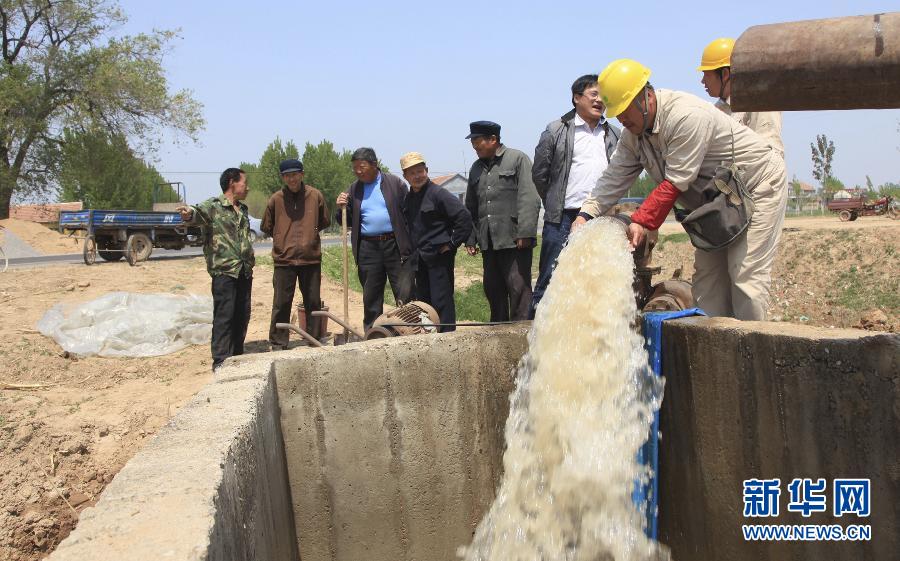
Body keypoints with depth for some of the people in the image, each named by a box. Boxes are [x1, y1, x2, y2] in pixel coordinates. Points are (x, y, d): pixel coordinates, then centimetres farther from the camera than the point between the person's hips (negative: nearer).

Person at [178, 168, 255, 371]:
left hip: (244, 271, 7)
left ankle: (237, 356, 22)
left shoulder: (242, 209, 19)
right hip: (224, 270, -7)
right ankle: (220, 360, -2)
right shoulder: (213, 206, -6)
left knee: (242, 316, 10)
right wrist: (189, 214, -50)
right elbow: (199, 212, -28)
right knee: (224, 316, -6)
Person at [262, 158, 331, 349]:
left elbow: (324, 222, 13)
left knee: (313, 303, 11)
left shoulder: (315, 195, -1)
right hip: (283, 259, -1)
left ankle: (316, 341, 23)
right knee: (281, 304, 3)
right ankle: (278, 344, 12)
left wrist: (309, 234, 9)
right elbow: (266, 227, 10)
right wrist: (283, 239, 7)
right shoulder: (276, 199, -3)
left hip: (311, 258, 1)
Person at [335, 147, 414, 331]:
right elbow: (348, 222, 14)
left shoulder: (395, 183, 2)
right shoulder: (353, 190, 10)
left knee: (405, 294, -3)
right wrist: (342, 208, -8)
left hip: (396, 246, -3)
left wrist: (411, 243, -7)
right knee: (371, 298, 9)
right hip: (368, 248, 3)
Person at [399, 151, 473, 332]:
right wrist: (413, 252, 15)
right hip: (420, 259, 8)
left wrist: (452, 244, -14)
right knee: (423, 301, 14)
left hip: (439, 257, -8)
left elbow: (464, 218, -18)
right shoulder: (408, 198, 11)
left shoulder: (438, 193, -12)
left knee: (442, 302, -7)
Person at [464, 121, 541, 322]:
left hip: (514, 239, -6)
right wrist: (470, 239, 14)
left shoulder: (517, 159, -1)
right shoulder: (476, 168, 18)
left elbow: (529, 198, -10)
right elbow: (470, 207, 21)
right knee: (492, 288, 10)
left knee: (518, 286, -6)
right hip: (488, 242, 6)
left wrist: (525, 233, -17)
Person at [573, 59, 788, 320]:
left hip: (758, 185, -9)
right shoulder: (633, 132, -3)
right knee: (707, 274, 4)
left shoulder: (687, 116, -31)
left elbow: (675, 183, -32)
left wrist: (641, 221, -33)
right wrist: (586, 213, -18)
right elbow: (615, 178, -4)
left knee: (746, 276, -14)